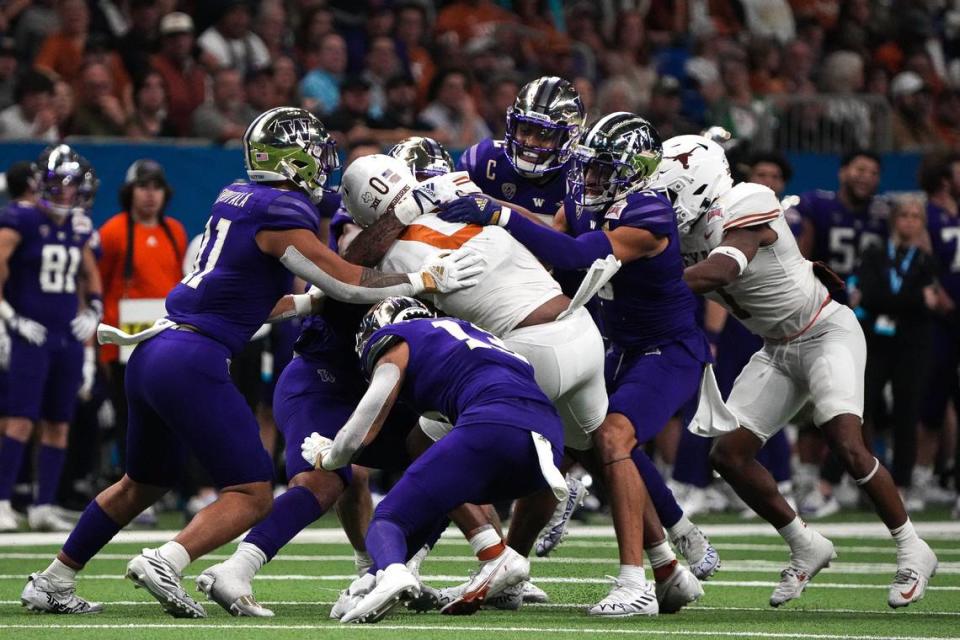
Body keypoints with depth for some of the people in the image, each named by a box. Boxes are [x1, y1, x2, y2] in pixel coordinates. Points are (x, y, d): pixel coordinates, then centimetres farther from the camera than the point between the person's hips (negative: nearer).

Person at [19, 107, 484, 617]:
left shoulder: (236, 198, 15)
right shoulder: (280, 213, -10)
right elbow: (349, 284, -5)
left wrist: (309, 303, 33)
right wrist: (426, 280, 5)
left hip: (153, 350, 9)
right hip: (192, 362, -9)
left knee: (143, 484, 26)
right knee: (253, 496, -4)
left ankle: (52, 582, 29)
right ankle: (166, 562, -24)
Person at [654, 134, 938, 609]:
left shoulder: (744, 211, -24)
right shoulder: (688, 229, 0)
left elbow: (717, 272, -39)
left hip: (825, 333, -8)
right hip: (778, 350, 9)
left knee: (847, 446, -21)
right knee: (729, 454, -1)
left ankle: (912, 552, -5)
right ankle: (806, 549, 13)